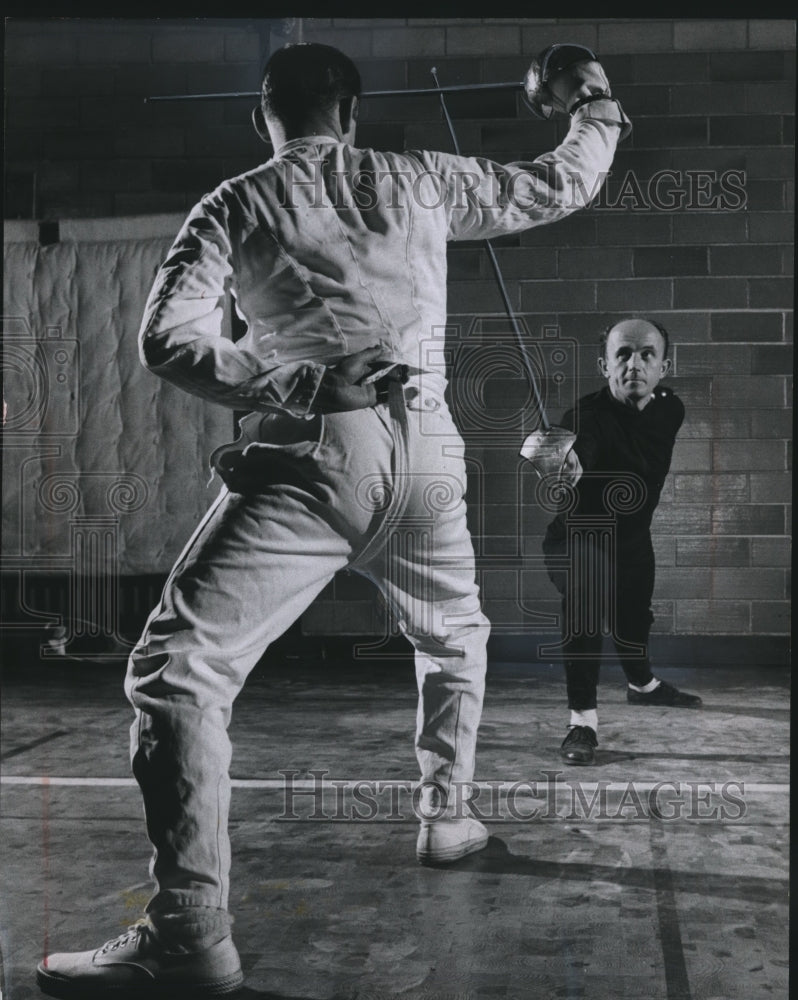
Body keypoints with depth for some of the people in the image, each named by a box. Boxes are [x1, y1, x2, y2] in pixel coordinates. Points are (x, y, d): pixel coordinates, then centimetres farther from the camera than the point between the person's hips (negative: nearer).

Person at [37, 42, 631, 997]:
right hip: (425, 451, 4)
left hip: (309, 452, -4)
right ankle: (445, 817, 41)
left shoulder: (233, 204, 13)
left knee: (176, 668, -6)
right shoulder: (418, 178, 18)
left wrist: (297, 385, -10)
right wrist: (597, 109, 49)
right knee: (452, 636, 32)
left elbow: (169, 338, -3)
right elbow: (558, 186, 31)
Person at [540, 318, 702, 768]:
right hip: (578, 535, -6)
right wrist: (567, 470, -77)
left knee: (635, 615, 23)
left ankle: (643, 684, 55)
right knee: (585, 597, -33)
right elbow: (577, 446, -56)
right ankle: (583, 720, -26)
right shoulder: (589, 415, -32)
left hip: (633, 536, 6)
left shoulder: (671, 408, -12)